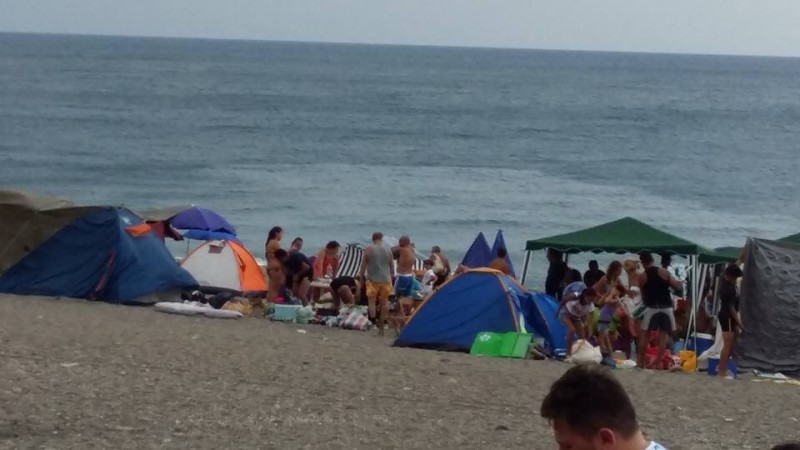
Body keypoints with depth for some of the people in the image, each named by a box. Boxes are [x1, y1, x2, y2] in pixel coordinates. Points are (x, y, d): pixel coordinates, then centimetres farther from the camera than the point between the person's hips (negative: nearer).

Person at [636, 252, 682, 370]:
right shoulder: (664, 272, 0)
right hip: (666, 307, 1)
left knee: (644, 336, 8)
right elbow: (676, 286, 1)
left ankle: (640, 362, 7)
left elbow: (643, 294, 9)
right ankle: (658, 363, -1)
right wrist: (679, 282, 24)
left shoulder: (642, 276, 2)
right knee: (663, 336, 4)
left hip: (651, 308, 0)